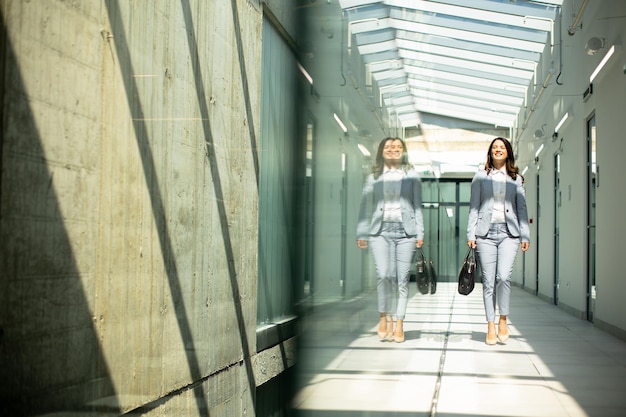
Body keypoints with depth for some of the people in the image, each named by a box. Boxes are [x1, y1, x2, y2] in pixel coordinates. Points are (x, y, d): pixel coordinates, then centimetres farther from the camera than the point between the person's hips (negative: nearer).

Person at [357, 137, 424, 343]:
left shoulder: (412, 176, 13)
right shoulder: (373, 177, 13)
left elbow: (417, 206, 10)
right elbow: (366, 206, 11)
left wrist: (419, 234, 2)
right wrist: (361, 234, 4)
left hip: (405, 231, 0)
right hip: (380, 231, 0)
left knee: (402, 278, -2)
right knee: (384, 274, -15)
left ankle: (398, 324, 3)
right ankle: (384, 316, 4)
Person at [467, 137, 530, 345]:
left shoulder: (516, 178, 14)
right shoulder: (481, 176, 11)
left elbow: (521, 208, 12)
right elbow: (474, 207, 7)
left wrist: (525, 235, 4)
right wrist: (471, 234, -1)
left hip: (509, 232, 0)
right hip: (486, 233, 0)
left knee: (504, 276, -17)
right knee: (488, 280, -1)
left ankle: (503, 320, 1)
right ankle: (491, 327, 5)